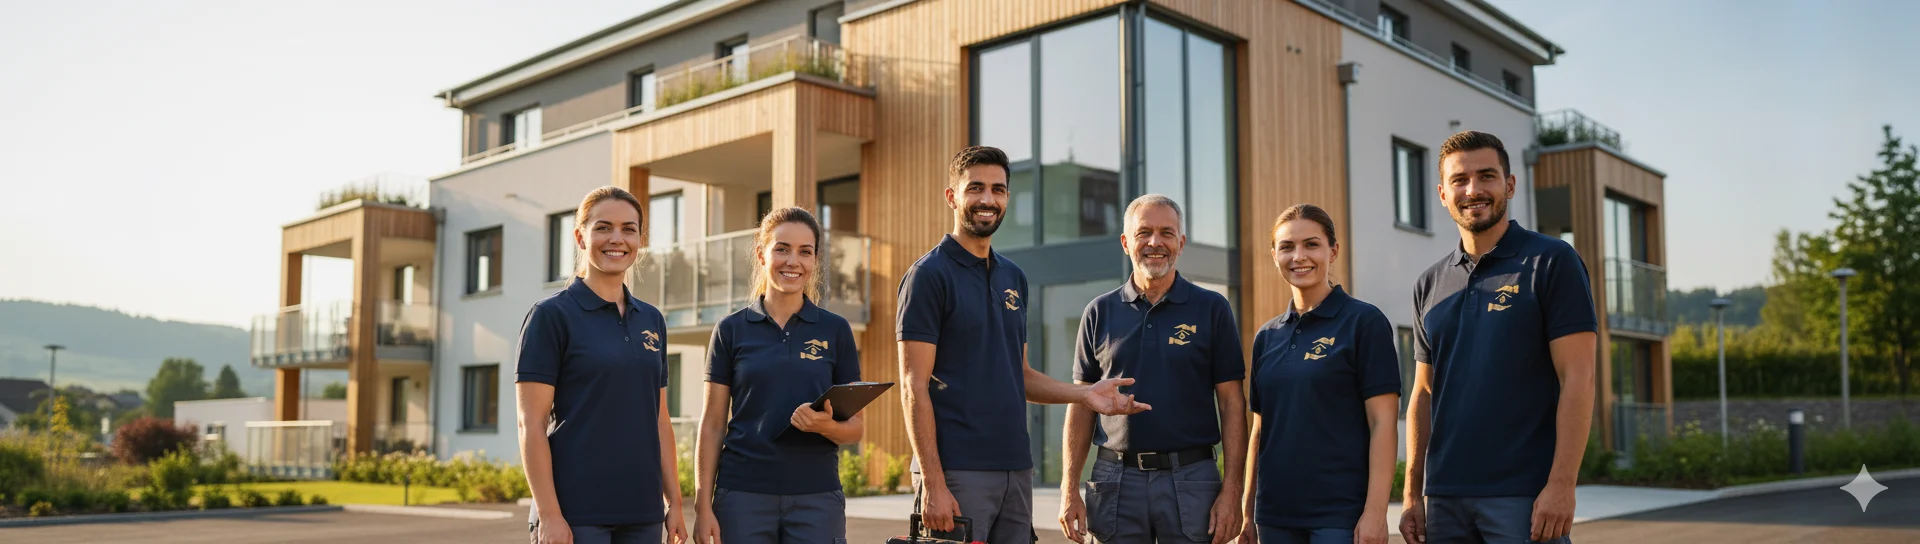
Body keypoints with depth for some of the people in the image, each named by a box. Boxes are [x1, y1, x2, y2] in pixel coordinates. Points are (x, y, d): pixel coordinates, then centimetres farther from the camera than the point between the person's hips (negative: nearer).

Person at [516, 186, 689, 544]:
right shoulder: (551, 315, -5)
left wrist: (674, 502, 9)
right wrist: (549, 514, -15)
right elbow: (531, 425, -9)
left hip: (641, 513, 6)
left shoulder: (652, 320, 11)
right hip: (575, 514, -5)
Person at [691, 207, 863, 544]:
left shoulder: (835, 330, 5)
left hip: (816, 496, 0)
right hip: (743, 496, 0)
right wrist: (703, 506, -2)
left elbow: (854, 428, 6)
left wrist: (826, 426, -16)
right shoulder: (732, 330, 4)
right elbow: (712, 426, 4)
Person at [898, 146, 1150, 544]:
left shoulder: (1013, 277, 15)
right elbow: (914, 388, -12)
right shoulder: (929, 275, -7)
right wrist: (932, 483, -18)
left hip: (1016, 469, 7)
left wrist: (1084, 393, 5)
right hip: (957, 472, -7)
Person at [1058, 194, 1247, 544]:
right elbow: (1081, 406, 9)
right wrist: (1069, 489, 1)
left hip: (1191, 479, -1)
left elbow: (1232, 404, 1)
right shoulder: (1100, 312, 8)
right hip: (1115, 480, 2)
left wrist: (1231, 490, -7)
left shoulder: (1211, 309, 3)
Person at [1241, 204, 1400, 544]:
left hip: (1341, 513, -5)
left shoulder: (1364, 322, -4)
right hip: (1275, 514, 5)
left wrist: (1376, 511, -15)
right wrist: (1248, 511, 11)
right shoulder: (1267, 336, 11)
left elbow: (1382, 423, -9)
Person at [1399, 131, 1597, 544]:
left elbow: (1577, 379, -9)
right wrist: (1412, 494, 9)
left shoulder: (1551, 262, -3)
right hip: (1444, 498, 5)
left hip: (1524, 496, -5)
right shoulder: (1430, 285, 12)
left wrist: (1561, 484, -16)